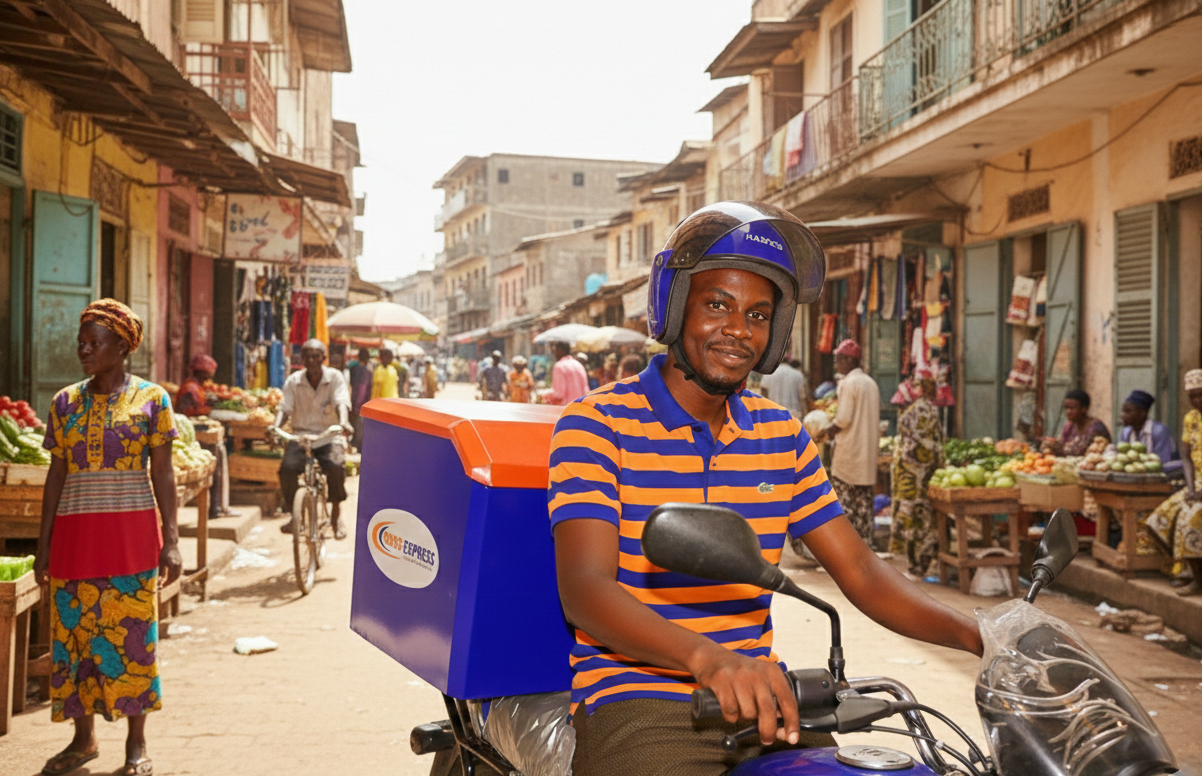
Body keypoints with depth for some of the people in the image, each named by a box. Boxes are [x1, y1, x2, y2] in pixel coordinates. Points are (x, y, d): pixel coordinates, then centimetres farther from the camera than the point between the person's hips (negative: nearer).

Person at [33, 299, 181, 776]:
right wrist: (43, 544, 7)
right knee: (74, 633, 7)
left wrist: (171, 540, -7)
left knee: (132, 632, 1)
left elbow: (163, 474, -2)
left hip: (132, 532, -3)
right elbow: (56, 475, 10)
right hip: (74, 533, 3)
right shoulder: (65, 402, 8)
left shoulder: (151, 399, -1)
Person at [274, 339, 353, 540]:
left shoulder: (335, 377, 0)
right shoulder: (293, 381, 6)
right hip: (301, 435, 2)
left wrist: (343, 422, -37)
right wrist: (275, 426, -24)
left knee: (335, 466, -32)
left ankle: (336, 516, -10)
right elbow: (284, 408, -2)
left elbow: (341, 402, -15)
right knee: (287, 467, -26)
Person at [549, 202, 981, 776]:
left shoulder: (783, 437, 13)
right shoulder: (596, 426, -6)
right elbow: (584, 588, -19)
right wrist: (706, 655, -37)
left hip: (759, 696, 6)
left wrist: (977, 635, -8)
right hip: (637, 699, -6)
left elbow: (860, 573, 10)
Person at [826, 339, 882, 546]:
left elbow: (843, 419, -20)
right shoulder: (871, 383, 12)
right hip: (868, 450, 8)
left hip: (849, 449, -8)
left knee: (844, 496, -1)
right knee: (864, 498, 10)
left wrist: (829, 431, -2)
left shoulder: (848, 383, -14)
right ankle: (866, 542, 12)